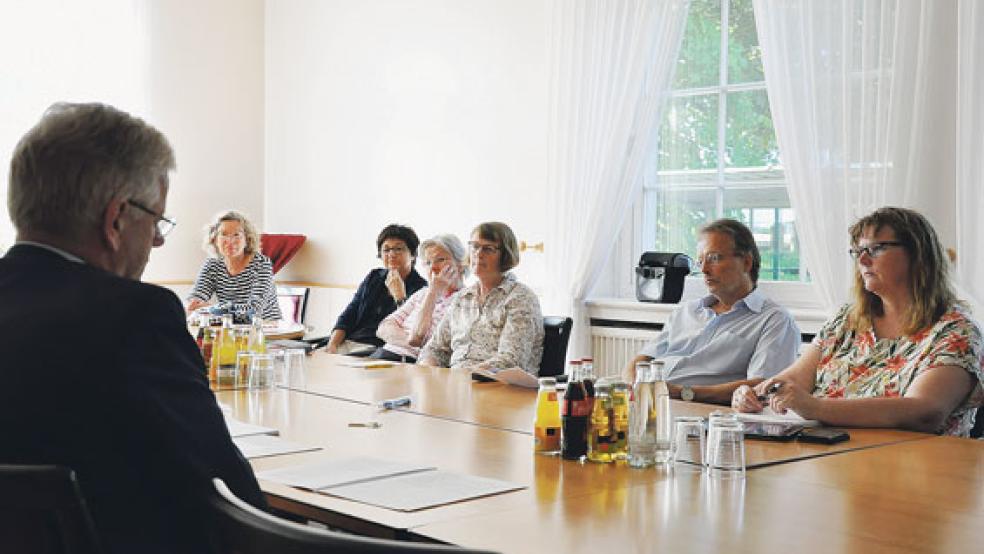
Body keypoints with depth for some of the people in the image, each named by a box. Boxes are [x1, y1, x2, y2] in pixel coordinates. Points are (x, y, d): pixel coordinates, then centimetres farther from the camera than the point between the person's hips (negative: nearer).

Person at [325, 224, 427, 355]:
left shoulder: (420, 288, -2)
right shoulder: (373, 277, 20)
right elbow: (349, 314, 13)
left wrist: (400, 296, -14)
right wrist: (332, 344, -2)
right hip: (348, 343, 6)